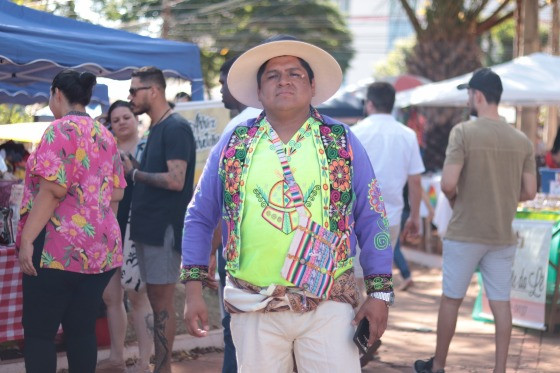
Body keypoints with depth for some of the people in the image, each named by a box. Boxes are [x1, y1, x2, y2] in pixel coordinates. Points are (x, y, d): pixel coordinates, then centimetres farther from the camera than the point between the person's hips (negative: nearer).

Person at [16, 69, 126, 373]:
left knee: (38, 332, -2)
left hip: (58, 248, -8)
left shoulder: (61, 130, -9)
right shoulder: (105, 135, 15)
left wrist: (27, 238, -17)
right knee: (81, 329, 10)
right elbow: (116, 193, 17)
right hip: (101, 248, 8)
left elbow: (52, 189, -18)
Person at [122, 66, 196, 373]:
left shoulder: (175, 128, -13)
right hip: (148, 226, 9)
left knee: (161, 301, -5)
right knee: (155, 299, 12)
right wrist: (133, 168, 2)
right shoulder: (156, 129, 16)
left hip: (165, 228, -9)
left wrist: (135, 173, -11)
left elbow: (175, 180, -22)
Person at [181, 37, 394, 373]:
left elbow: (371, 220, 5)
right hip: (253, 309, 1)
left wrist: (380, 293, -2)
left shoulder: (342, 143, 5)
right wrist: (194, 290, 3)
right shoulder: (233, 145, 6)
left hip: (329, 305, -1)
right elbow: (200, 219, 10)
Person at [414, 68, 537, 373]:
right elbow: (529, 192, 4)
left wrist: (455, 201, 3)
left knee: (451, 299, 10)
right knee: (500, 302, 8)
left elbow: (448, 184, -18)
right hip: (503, 235, 4)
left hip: (465, 233, -4)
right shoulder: (521, 139, 2)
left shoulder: (463, 131, -12)